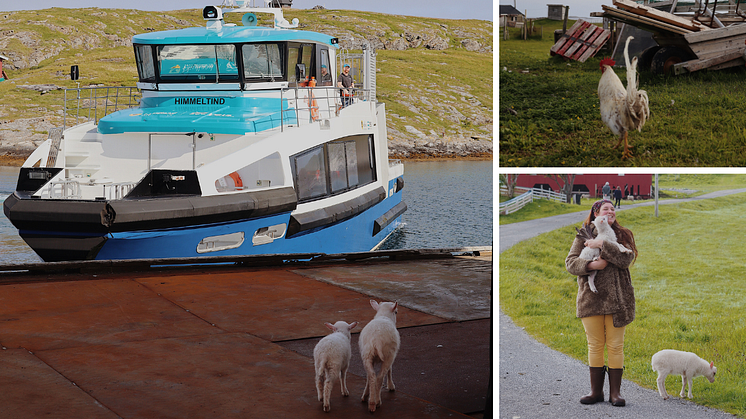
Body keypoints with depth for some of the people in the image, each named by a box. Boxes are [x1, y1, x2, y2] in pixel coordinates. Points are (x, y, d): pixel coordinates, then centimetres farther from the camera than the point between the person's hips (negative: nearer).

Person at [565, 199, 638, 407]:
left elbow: (627, 259, -10)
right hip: (590, 297, 1)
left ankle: (615, 392, 7)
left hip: (616, 298, 0)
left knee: (615, 345, 1)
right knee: (595, 345, 5)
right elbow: (570, 262, -1)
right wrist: (591, 265, -17)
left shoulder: (623, 235, 7)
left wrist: (602, 245, -17)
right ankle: (596, 391, 13)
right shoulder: (584, 236, 8)